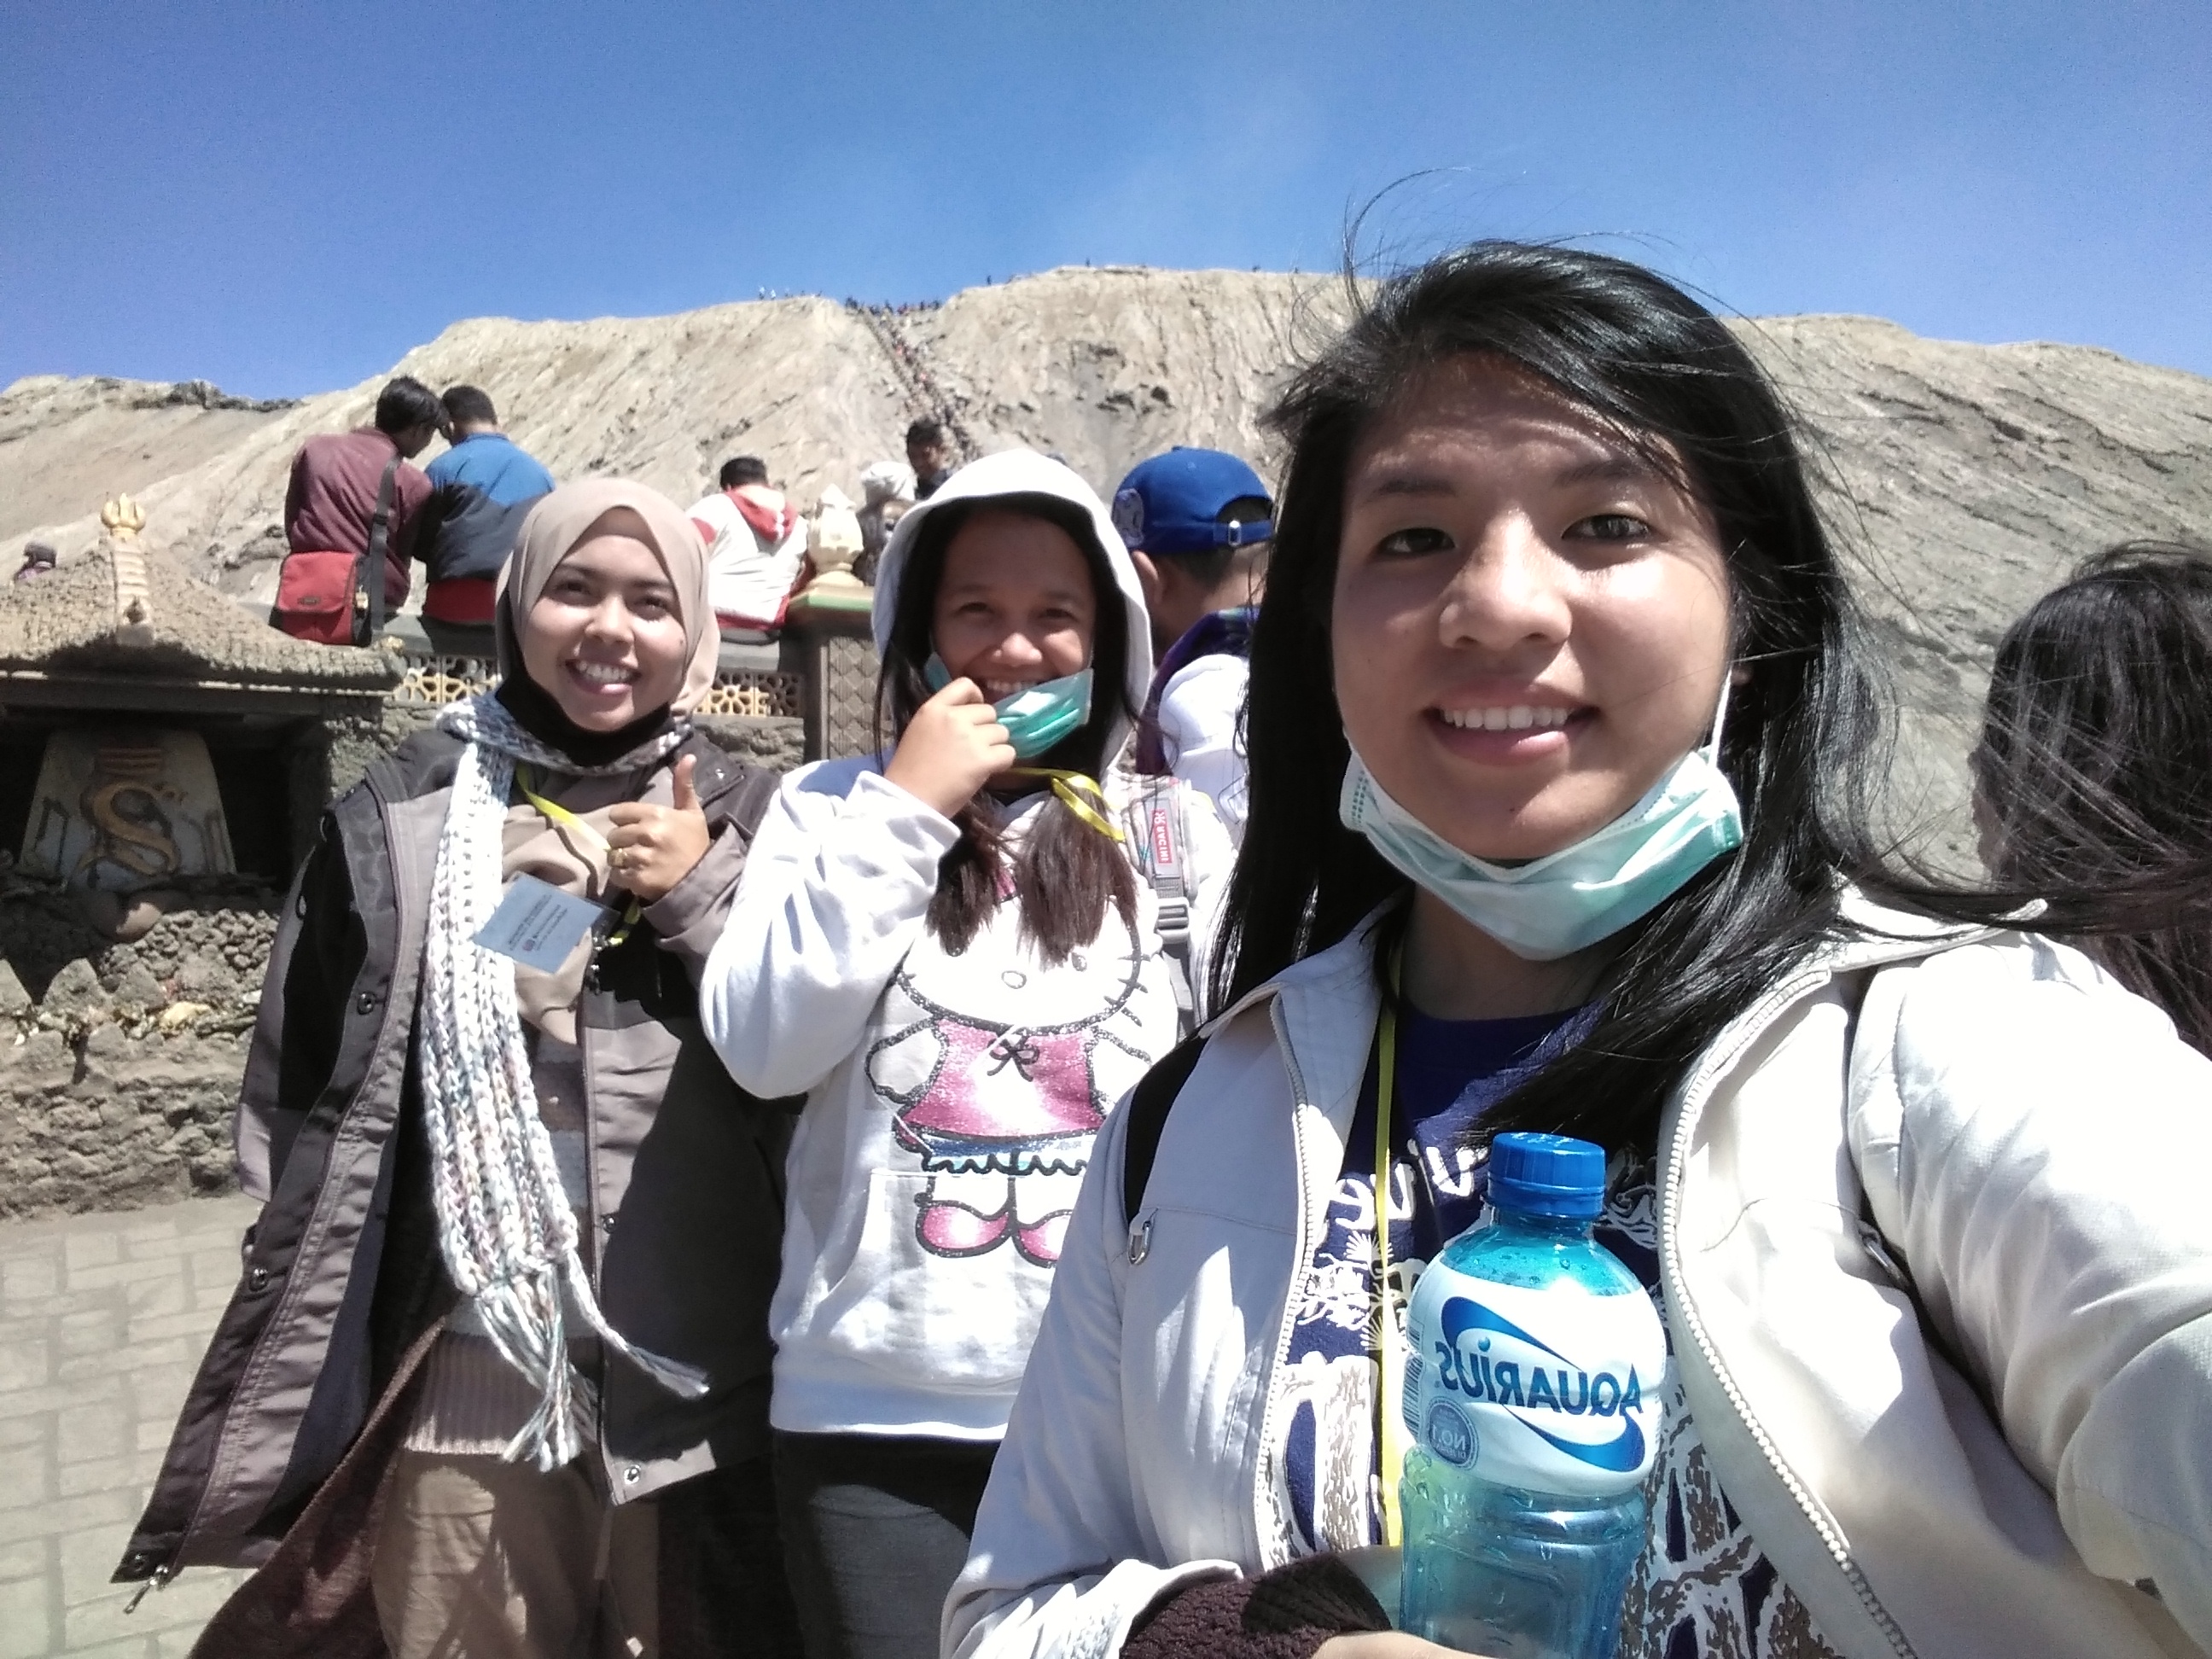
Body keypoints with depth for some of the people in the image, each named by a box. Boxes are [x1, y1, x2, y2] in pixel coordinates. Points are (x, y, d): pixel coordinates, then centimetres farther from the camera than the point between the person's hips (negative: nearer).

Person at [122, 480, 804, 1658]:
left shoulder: (748, 823, 2)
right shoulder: (398, 822, 0)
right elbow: (307, 1112, 3)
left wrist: (702, 897, -12)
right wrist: (291, 1417, 4)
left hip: (709, 1396, 1)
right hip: (471, 1392, 0)